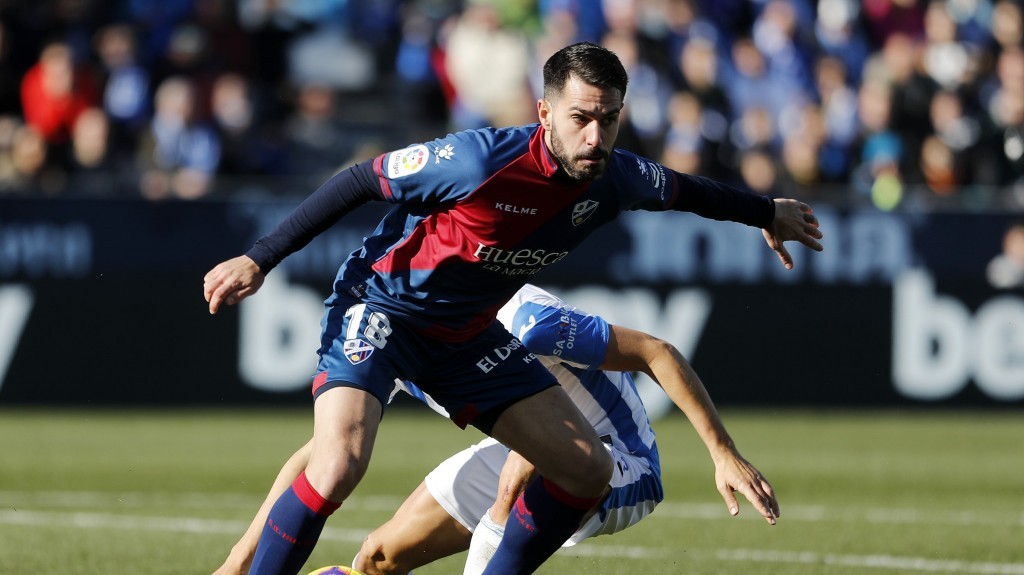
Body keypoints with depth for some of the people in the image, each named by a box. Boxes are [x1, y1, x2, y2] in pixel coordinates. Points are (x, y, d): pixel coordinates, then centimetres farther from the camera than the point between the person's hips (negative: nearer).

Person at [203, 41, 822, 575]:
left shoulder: (616, 180, -12)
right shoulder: (480, 161, -31)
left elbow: (682, 189, 12)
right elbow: (359, 182, -20)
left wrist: (767, 213, 28)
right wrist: (259, 260, -19)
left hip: (466, 334, 7)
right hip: (380, 305, -7)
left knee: (589, 471, 3)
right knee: (339, 464, -31)